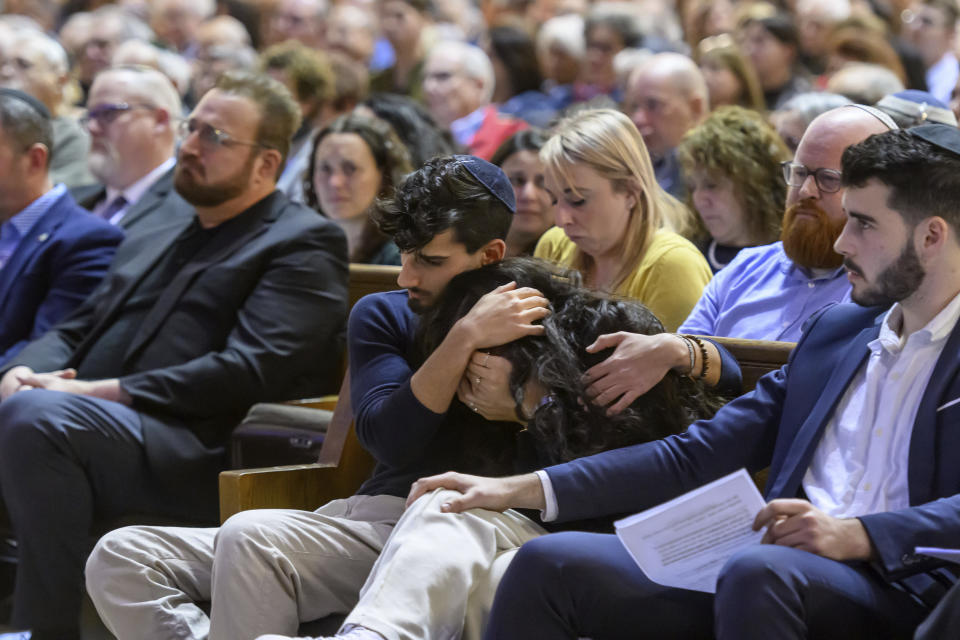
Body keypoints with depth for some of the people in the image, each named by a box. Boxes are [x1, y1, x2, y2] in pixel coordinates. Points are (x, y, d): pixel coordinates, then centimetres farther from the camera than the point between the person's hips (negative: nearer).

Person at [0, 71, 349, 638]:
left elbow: (250, 373, -11)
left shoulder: (304, 244, 3)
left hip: (197, 459, -8)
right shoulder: (153, 244, 29)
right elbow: (73, 332, 26)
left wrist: (99, 391, -15)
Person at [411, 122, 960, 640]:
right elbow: (694, 456, 19)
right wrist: (522, 489, 12)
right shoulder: (835, 332, 23)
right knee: (546, 564, -9)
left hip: (896, 585, -7)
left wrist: (858, 534, -26)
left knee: (759, 570, -39)